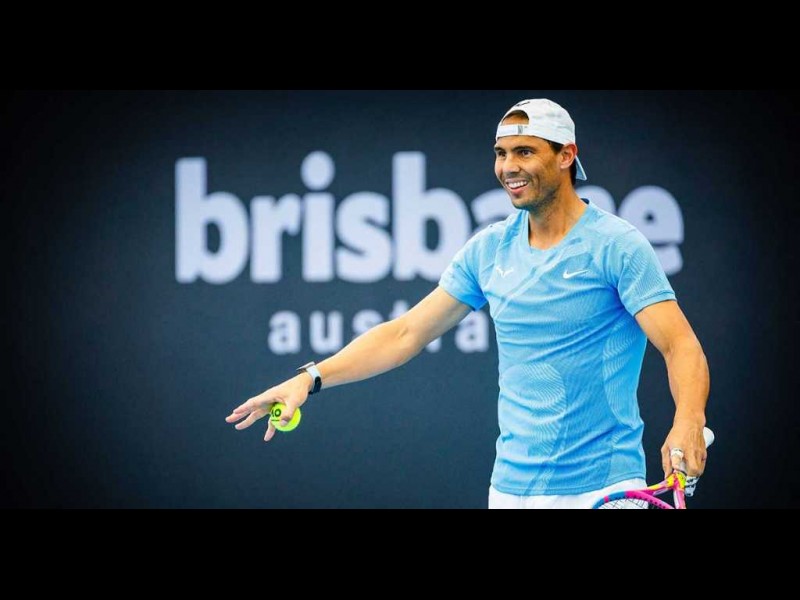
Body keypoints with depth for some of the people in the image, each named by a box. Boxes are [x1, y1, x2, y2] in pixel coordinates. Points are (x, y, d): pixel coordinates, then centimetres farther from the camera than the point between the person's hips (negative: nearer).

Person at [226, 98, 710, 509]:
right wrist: (310, 379, 3)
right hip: (512, 487, 5)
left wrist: (688, 422, -35)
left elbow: (681, 346, -16)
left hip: (601, 488, -5)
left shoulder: (616, 245, -9)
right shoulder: (489, 250, 8)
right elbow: (407, 334, 12)